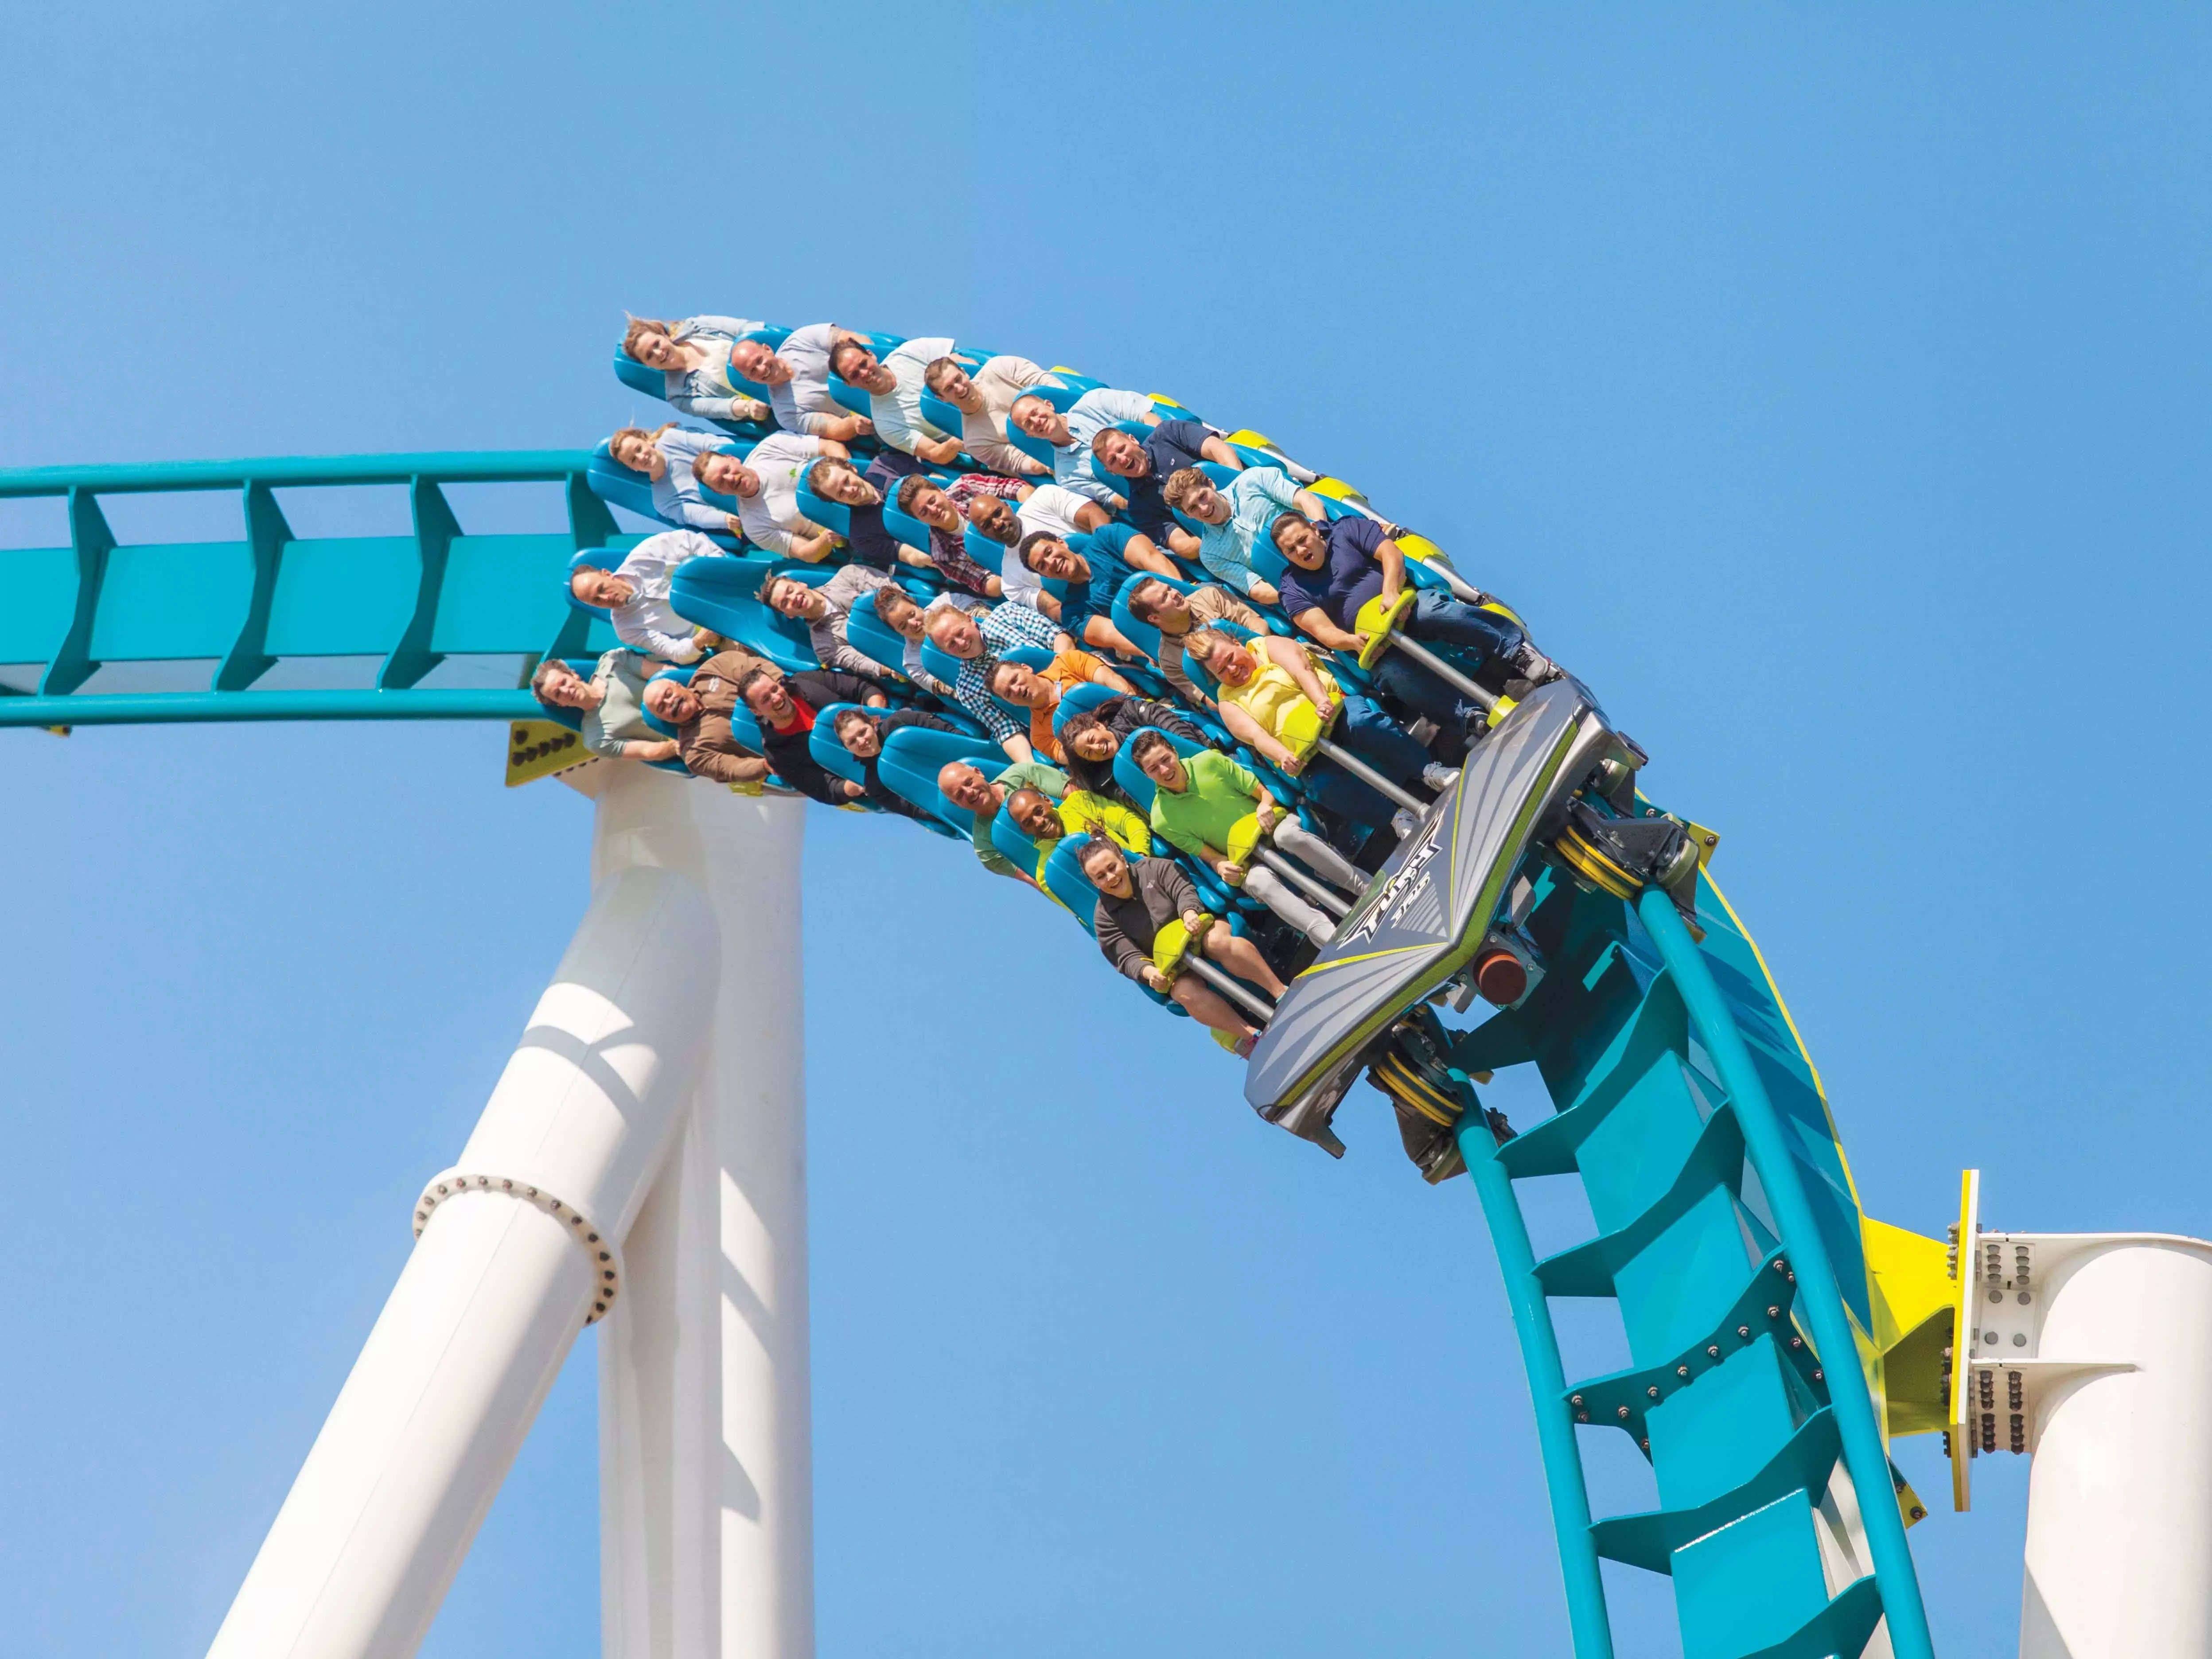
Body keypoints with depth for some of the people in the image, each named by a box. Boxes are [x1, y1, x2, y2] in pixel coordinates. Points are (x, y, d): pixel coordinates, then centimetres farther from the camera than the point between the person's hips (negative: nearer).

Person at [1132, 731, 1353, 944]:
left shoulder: (1210, 762, -5)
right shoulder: (1162, 820, -8)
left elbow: (1263, 793, 0)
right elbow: (1207, 855, -1)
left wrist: (1265, 805, -22)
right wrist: (1221, 866, -23)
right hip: (1245, 862, -1)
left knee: (1287, 834, -35)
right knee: (1260, 881, -36)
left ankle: (1364, 886, -31)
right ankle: (1330, 937, -51)